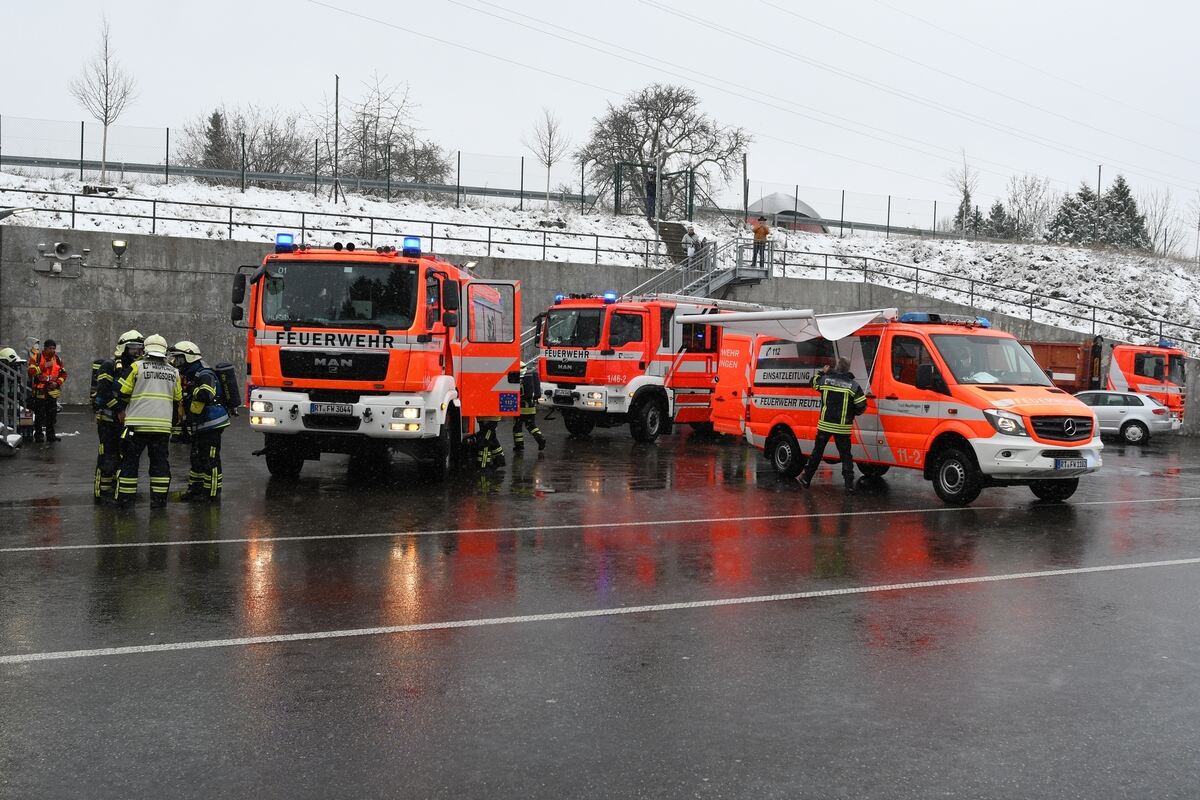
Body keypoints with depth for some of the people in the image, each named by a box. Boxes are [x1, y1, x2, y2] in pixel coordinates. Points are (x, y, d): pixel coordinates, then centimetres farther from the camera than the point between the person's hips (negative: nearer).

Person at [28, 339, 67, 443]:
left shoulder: (57, 358, 9)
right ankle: (38, 435, 7)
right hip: (40, 390, -4)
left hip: (53, 391, 4)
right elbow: (31, 371, -16)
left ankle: (50, 434, 19)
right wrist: (44, 366, -22)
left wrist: (57, 382, -4)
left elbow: (63, 374, 12)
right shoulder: (36, 357, -5)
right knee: (39, 414, -2)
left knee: (52, 414, 9)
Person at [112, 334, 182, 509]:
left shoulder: (137, 367, -1)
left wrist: (121, 411, 17)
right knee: (160, 462, 9)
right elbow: (177, 401, 18)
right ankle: (158, 499, 8)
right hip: (163, 425, 3)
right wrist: (174, 420, 31)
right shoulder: (173, 372, 12)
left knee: (130, 461, 6)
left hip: (137, 423, -3)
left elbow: (122, 392, 0)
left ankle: (125, 498, 9)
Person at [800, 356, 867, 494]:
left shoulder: (824, 379, -4)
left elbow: (813, 382, 19)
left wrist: (822, 372, 31)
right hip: (842, 427, -1)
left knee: (817, 452, 13)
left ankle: (806, 479, 21)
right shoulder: (854, 385, -6)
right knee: (845, 455, 5)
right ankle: (849, 485, 0)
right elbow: (861, 406, -5)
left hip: (825, 425, 1)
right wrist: (851, 414, 13)